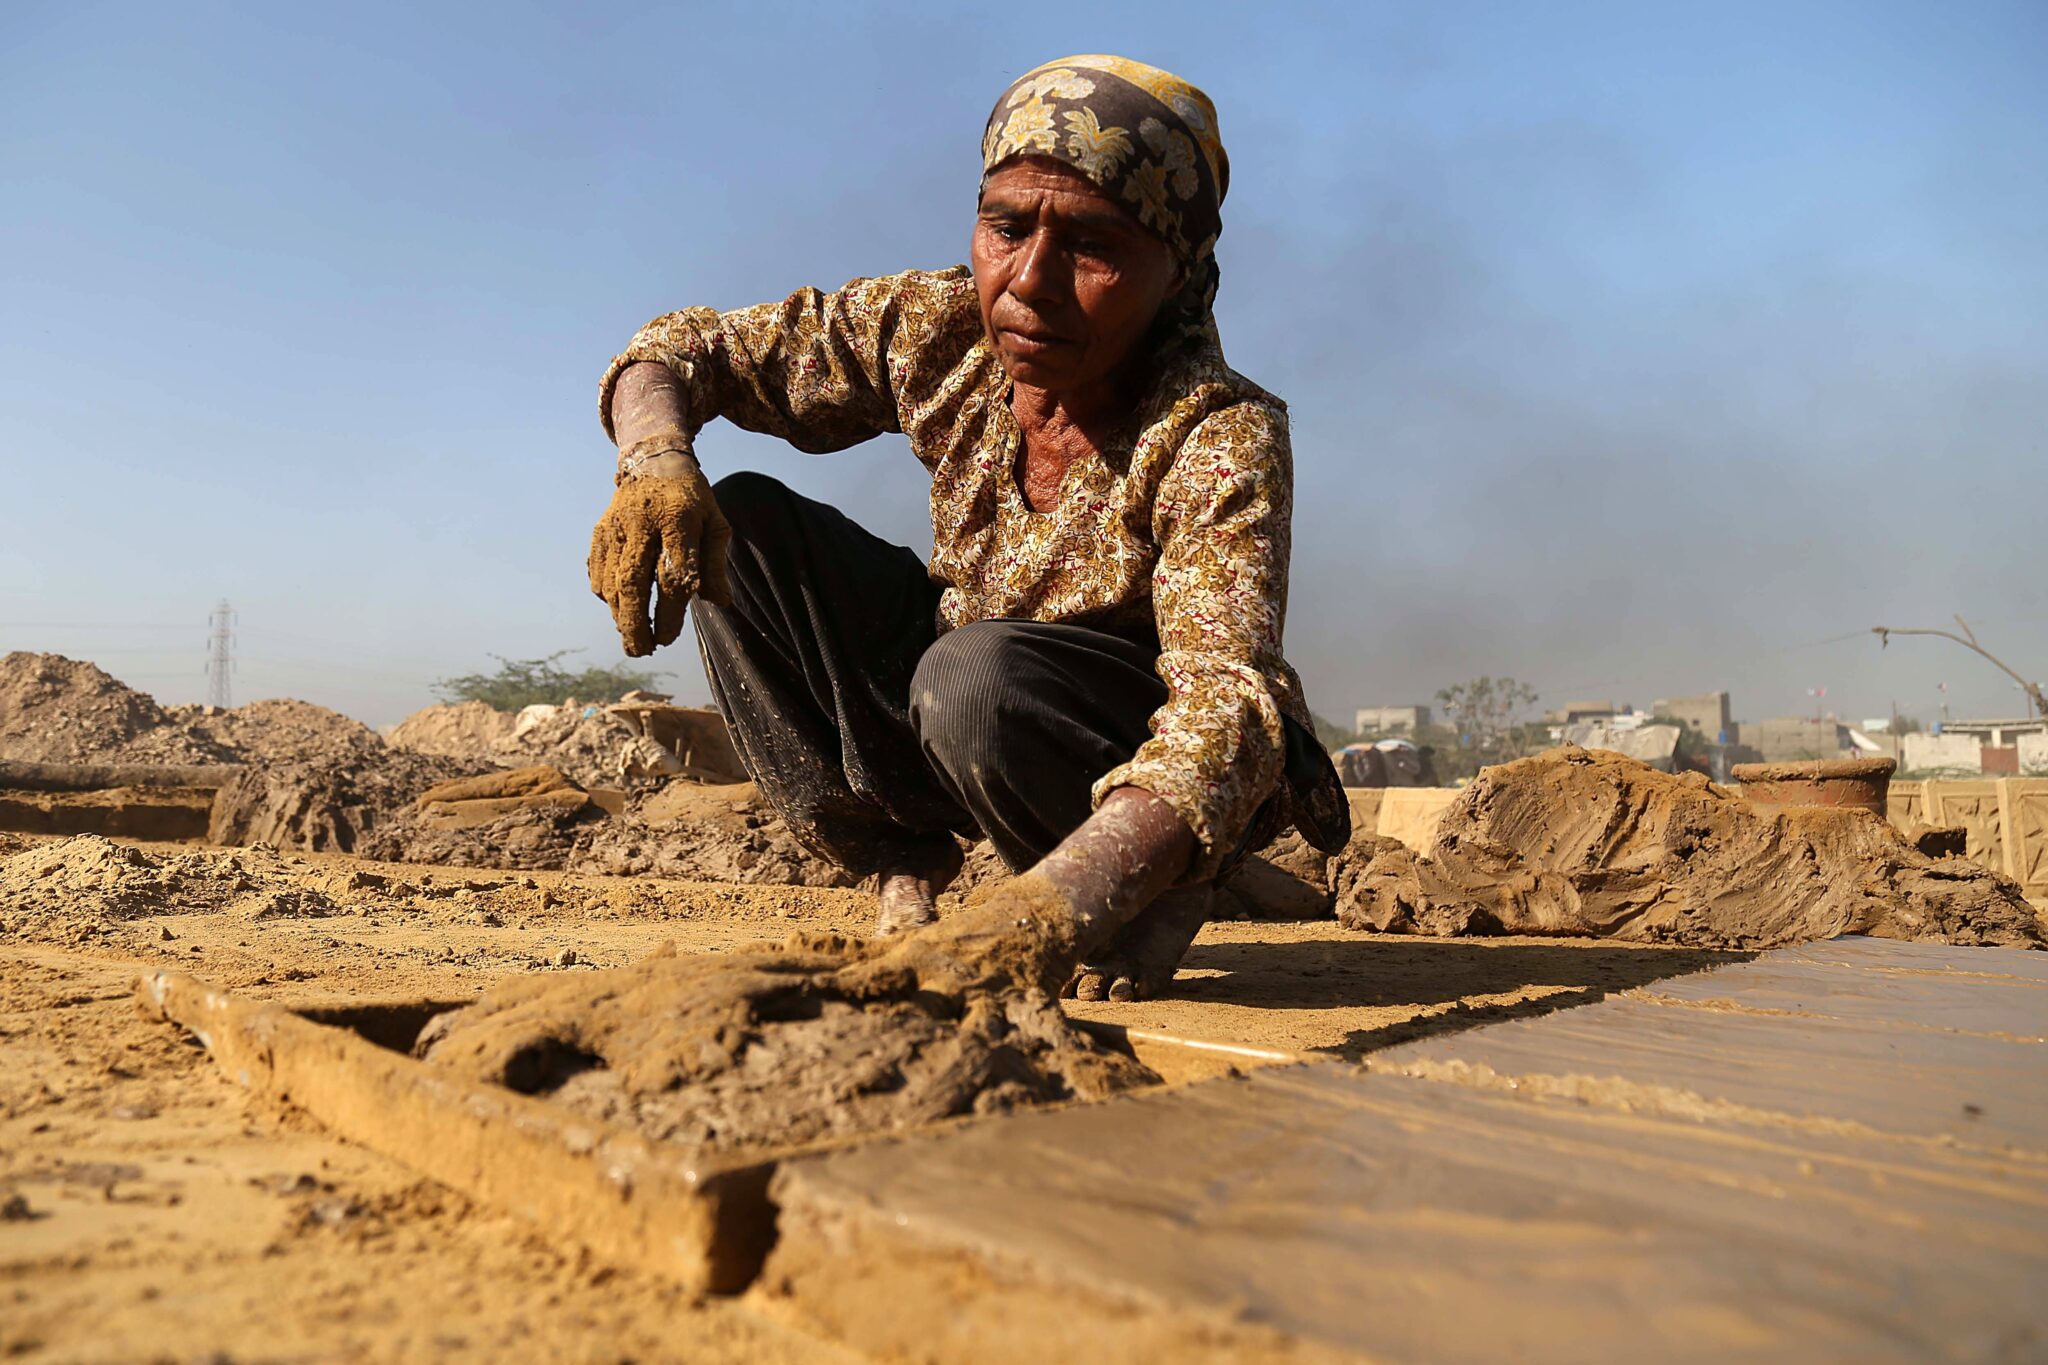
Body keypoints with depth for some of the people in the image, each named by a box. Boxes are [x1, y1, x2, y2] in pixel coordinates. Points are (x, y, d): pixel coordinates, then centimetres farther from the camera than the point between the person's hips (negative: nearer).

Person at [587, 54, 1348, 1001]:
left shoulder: (1223, 436, -28)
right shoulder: (939, 332, -14)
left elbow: (1226, 708, -41)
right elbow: (687, 349, -7)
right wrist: (655, 462, -31)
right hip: (959, 726, 5)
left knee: (981, 677, -38)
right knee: (741, 530, -13)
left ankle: (1164, 899, -7)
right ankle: (903, 872, -6)